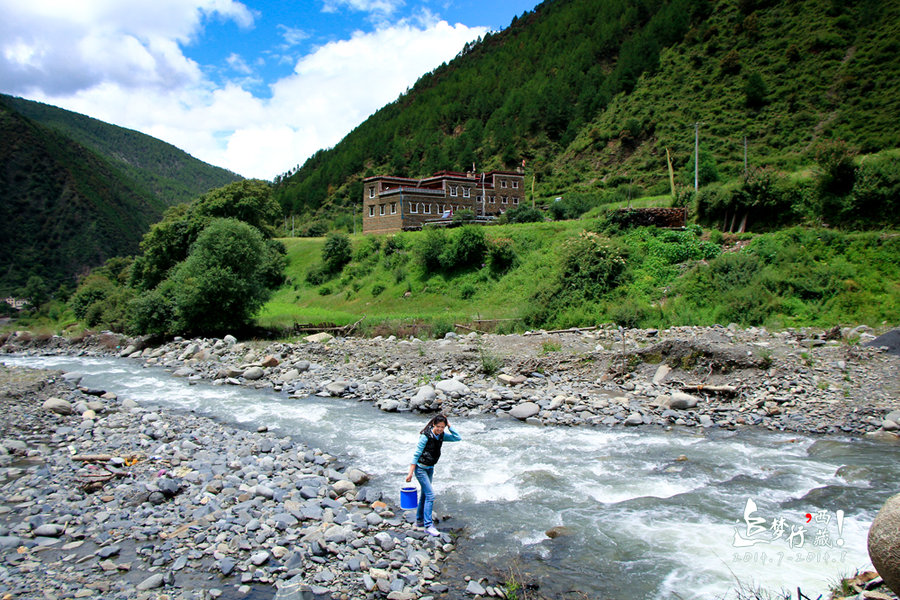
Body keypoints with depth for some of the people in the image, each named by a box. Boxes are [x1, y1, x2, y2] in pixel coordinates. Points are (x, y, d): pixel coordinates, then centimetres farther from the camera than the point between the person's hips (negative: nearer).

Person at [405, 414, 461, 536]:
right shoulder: (425, 436, -22)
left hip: (430, 468, 8)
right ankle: (428, 526, -9)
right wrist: (410, 473, -20)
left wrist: (449, 426, -11)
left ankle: (419, 520, 34)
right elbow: (416, 454, -20)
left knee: (424, 494, 18)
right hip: (420, 468, -8)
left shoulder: (441, 435, -2)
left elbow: (458, 438, 0)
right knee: (430, 495, -13)